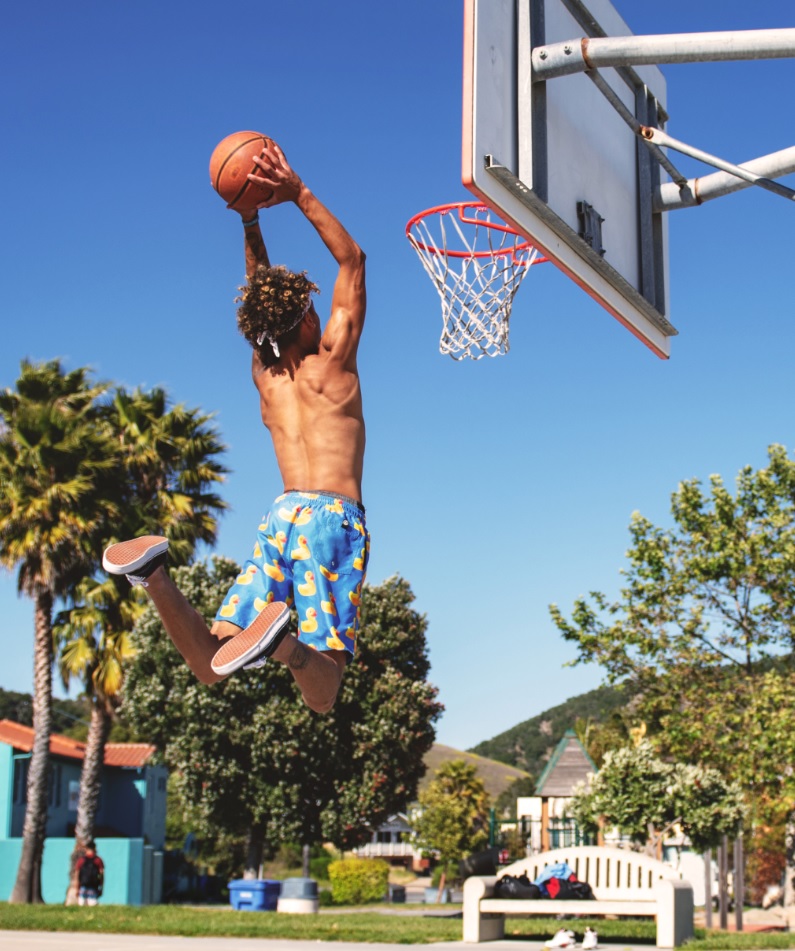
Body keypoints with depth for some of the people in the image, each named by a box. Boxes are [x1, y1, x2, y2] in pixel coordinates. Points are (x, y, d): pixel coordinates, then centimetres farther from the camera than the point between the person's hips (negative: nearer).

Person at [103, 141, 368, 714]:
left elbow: (263, 294, 31)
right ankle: (282, 638, -46)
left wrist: (250, 219, 27)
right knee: (322, 694, -13)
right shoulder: (332, 361, 3)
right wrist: (299, 194, 9)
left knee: (209, 665, 1)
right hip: (333, 516, -5)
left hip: (282, 516, 5)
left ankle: (157, 572, -23)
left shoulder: (264, 376, 16)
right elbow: (352, 260, 10)